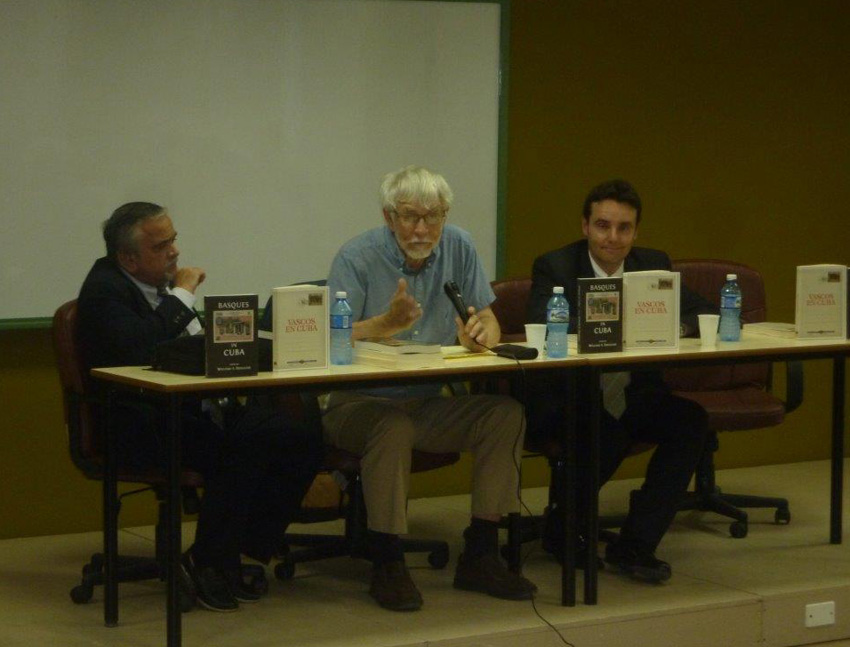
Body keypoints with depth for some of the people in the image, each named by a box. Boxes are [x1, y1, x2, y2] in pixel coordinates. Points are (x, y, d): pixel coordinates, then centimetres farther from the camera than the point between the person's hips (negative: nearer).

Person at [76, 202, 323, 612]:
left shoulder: (159, 284, 17)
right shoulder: (105, 290, -9)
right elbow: (136, 348, -29)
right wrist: (182, 295, -17)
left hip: (193, 412, 9)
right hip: (144, 429, -9)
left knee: (304, 436, -10)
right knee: (243, 443, -33)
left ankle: (247, 550, -2)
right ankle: (206, 561, -16)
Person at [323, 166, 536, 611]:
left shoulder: (458, 248, 4)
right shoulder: (357, 257, -10)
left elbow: (488, 321, 4)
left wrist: (480, 334, -22)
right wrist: (386, 324, -37)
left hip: (431, 403, 5)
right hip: (361, 402, -5)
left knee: (505, 413, -17)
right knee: (394, 427, -36)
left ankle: (479, 555, -10)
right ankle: (386, 563, -21)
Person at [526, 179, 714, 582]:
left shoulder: (653, 264, 9)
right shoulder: (554, 267, -4)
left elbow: (706, 315, 2)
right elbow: (541, 327, -22)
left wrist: (677, 326, -21)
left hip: (632, 397, 5)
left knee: (691, 420, -22)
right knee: (607, 433, -35)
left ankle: (635, 545, -14)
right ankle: (562, 528, -4)